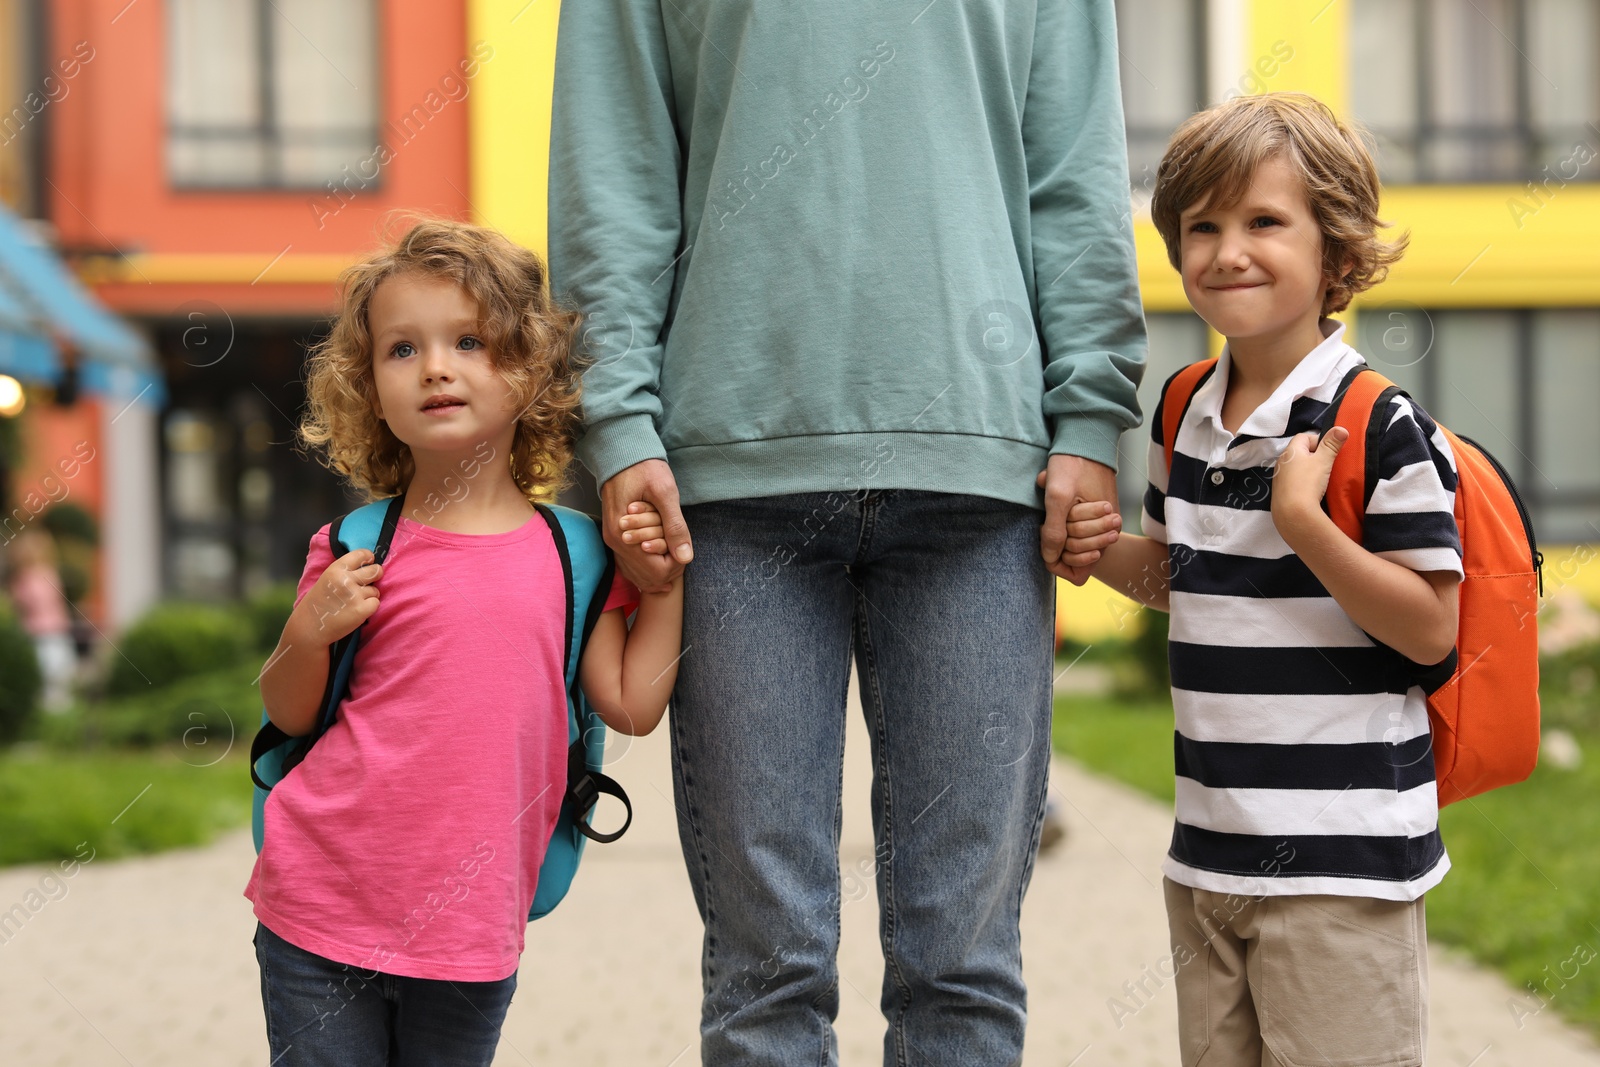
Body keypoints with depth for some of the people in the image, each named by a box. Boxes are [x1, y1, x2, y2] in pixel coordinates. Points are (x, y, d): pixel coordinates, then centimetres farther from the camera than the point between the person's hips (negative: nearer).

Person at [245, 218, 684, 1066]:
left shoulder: (568, 556, 2)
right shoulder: (357, 552, -3)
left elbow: (631, 704, 1)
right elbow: (289, 714, 6)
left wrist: (665, 581, -1)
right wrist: (308, 633, -13)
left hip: (472, 937, 2)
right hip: (320, 917, -1)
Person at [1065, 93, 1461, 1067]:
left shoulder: (1379, 427, -13)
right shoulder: (1186, 419, 8)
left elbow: (1431, 629, -15)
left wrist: (1302, 519, -23)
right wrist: (1109, 553, 2)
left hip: (1342, 864, -7)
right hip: (1208, 855, 7)